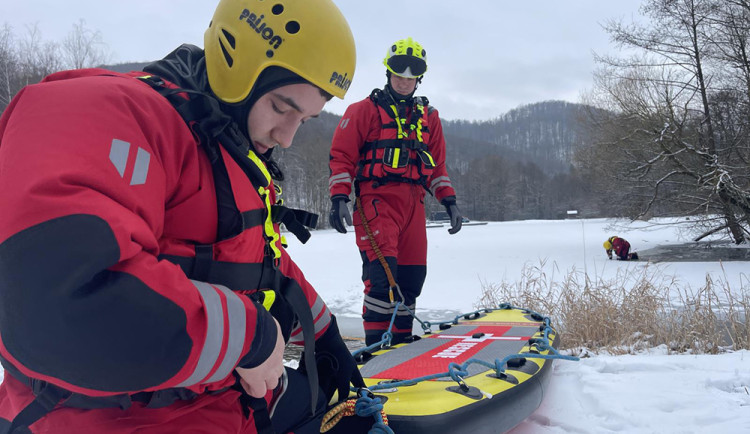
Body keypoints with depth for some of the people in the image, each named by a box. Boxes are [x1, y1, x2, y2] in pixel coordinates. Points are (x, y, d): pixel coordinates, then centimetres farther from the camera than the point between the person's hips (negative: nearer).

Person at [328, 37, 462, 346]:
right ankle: (376, 347, -7)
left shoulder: (428, 117, 20)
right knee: (383, 273, -17)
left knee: (412, 277, 6)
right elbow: (342, 156, 0)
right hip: (376, 201, -5)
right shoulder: (364, 110, 5)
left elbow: (437, 164, 23)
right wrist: (339, 198, -12)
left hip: (413, 205, 6)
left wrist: (449, 201, 12)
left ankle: (401, 344, 19)